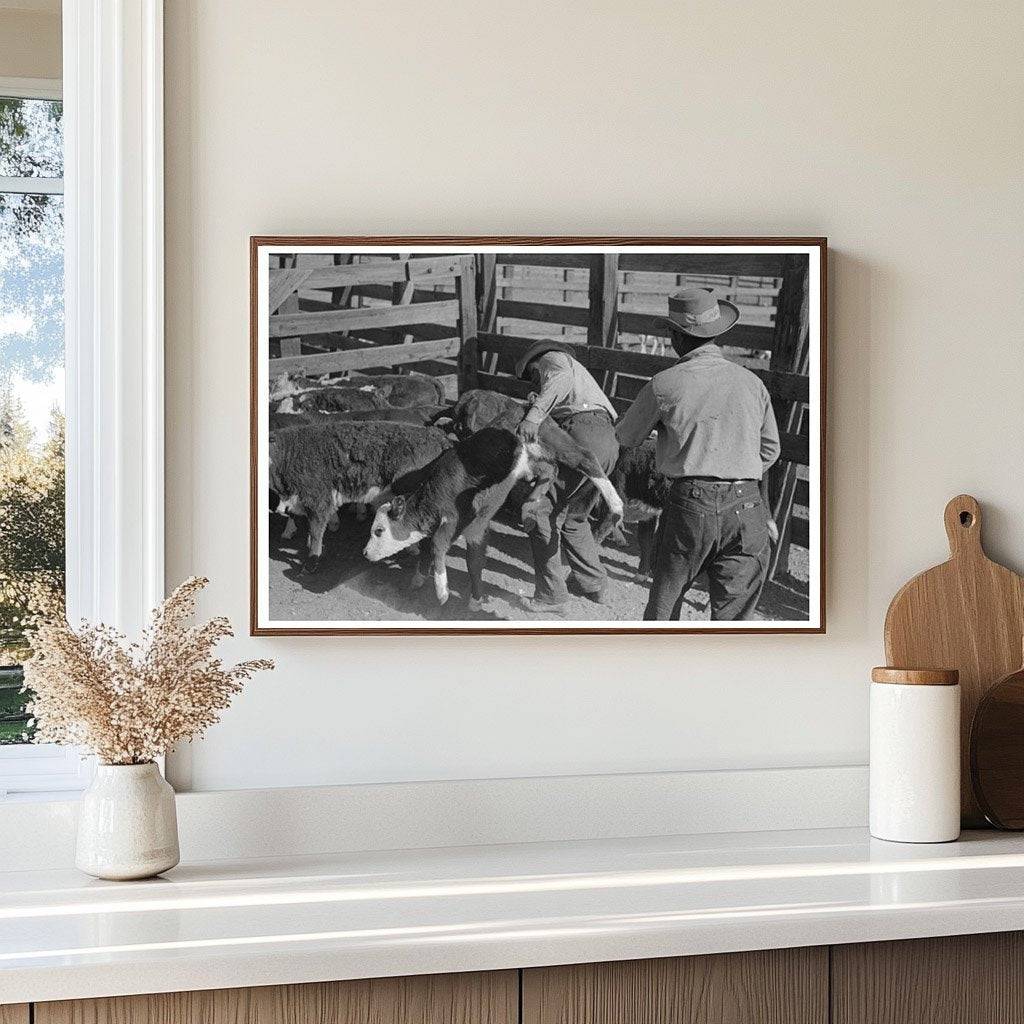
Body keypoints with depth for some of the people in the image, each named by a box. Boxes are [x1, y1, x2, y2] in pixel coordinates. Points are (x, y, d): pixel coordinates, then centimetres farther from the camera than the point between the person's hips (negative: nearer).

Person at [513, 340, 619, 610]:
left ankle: (550, 594, -1)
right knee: (573, 516, 24)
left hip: (583, 433, -9)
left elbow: (562, 378, -14)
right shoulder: (573, 367, 41)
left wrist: (534, 414, -25)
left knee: (541, 514, -2)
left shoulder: (551, 359, 13)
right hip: (609, 439, 9)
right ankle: (593, 583, 29)